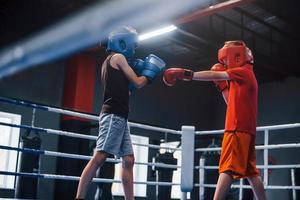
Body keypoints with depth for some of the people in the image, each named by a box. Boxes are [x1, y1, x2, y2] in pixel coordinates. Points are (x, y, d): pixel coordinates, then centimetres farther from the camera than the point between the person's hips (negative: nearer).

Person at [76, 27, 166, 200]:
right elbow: (138, 83, -3)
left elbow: (124, 90, 24)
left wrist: (140, 70, 23)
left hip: (119, 117, 10)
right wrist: (151, 72, 13)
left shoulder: (109, 62, 26)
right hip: (114, 115, -10)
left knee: (128, 160, 5)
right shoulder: (118, 57, 0)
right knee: (99, 157, -16)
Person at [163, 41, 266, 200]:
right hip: (246, 130, 9)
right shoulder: (244, 77, 23)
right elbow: (232, 103, 25)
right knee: (250, 171, 10)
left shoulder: (243, 72, -4)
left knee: (227, 168, -16)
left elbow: (213, 75, -11)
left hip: (238, 129, -9)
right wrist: (222, 85, 17)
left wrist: (186, 74, -10)